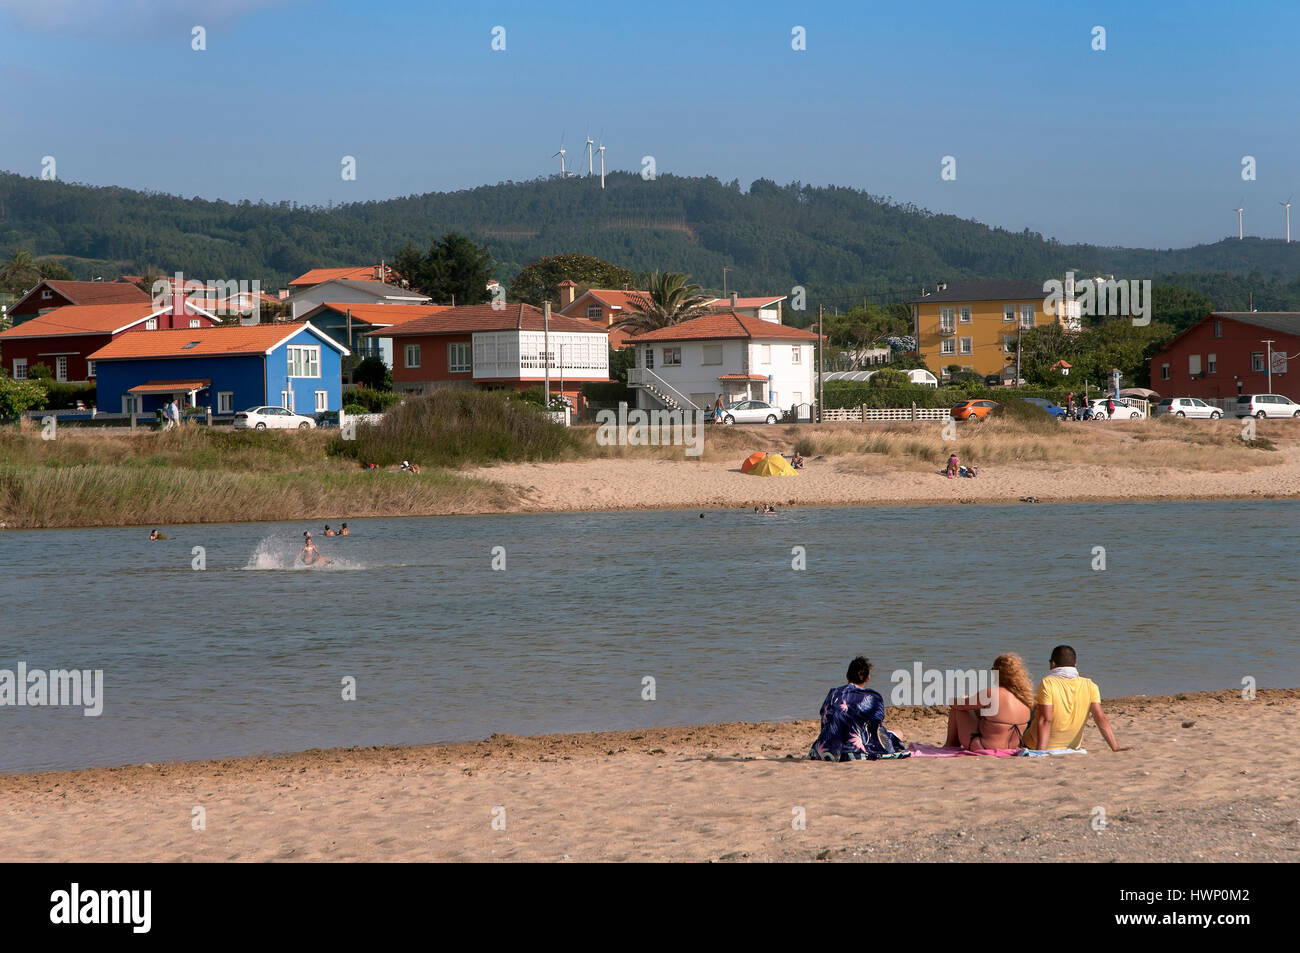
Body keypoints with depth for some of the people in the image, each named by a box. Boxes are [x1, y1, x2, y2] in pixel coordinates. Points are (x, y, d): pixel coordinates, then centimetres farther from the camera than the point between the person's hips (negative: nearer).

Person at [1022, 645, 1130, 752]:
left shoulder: (1047, 683, -19)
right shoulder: (1089, 686, -7)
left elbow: (1046, 720, -25)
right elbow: (1101, 718, -13)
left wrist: (1040, 751, -28)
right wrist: (1116, 748, -14)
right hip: (1071, 746, 4)